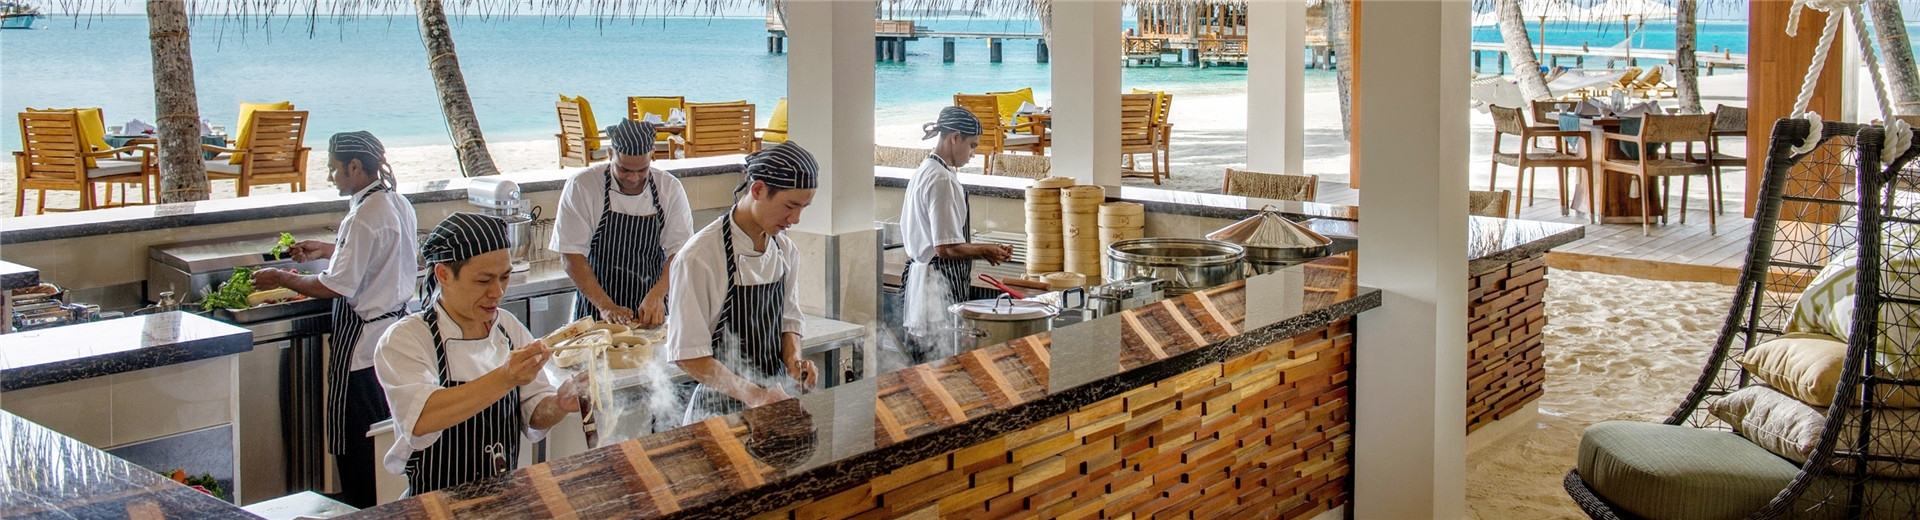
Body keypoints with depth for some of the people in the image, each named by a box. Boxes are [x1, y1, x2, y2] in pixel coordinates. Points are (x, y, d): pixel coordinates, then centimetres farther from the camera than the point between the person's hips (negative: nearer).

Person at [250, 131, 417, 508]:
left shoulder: (365, 216, -21)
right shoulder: (397, 204, 7)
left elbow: (337, 286, -20)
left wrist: (282, 279, -8)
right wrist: (325, 250, 22)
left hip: (362, 341, -9)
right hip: (392, 332, 9)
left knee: (355, 445, 2)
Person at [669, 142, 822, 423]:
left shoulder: (786, 250, 3)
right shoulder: (700, 257, -18)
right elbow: (689, 354, -18)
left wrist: (793, 360, -7)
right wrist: (752, 395, -26)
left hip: (774, 398, 6)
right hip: (722, 407, -6)